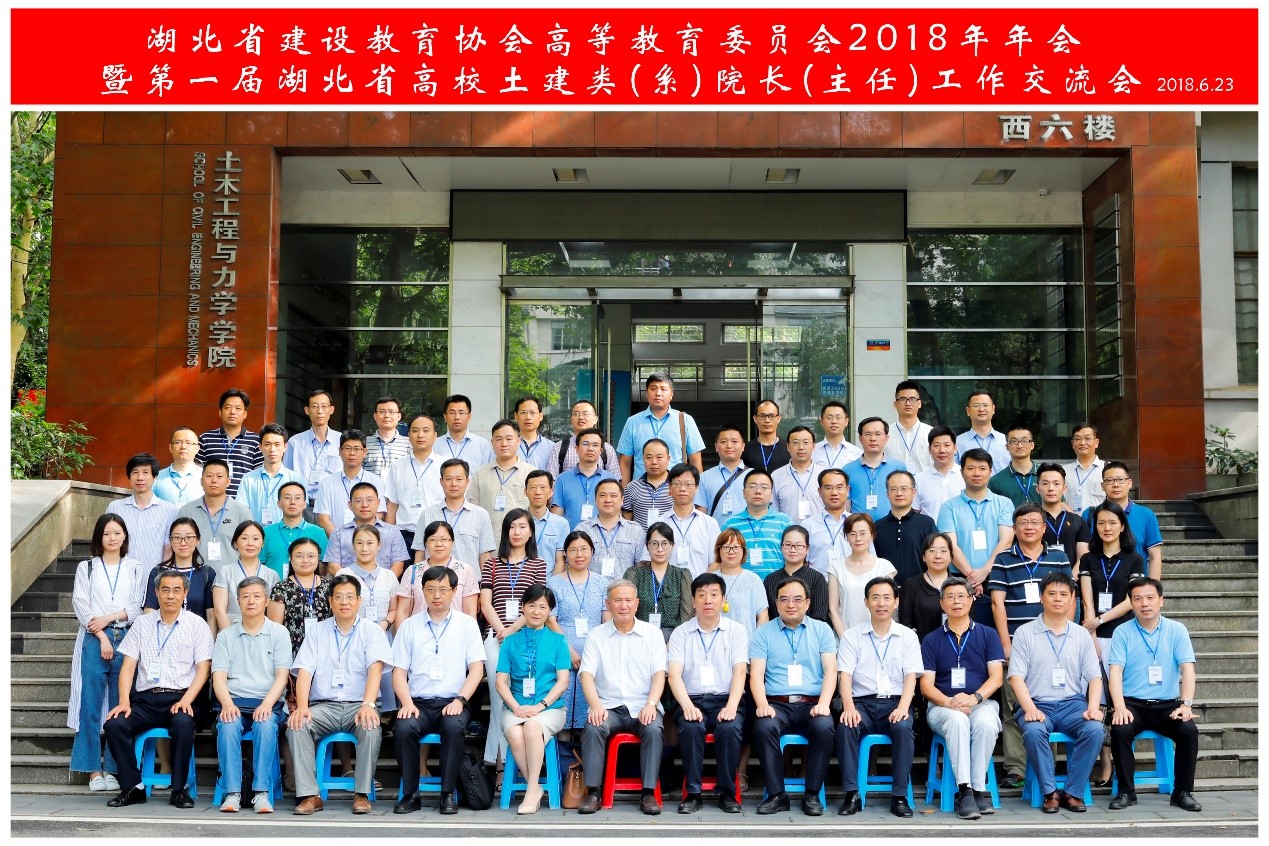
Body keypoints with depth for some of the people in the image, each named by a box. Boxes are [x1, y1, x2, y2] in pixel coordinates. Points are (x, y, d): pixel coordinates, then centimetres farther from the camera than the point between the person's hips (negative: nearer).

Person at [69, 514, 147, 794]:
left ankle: (114, 769, 1)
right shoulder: (86, 568, 14)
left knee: (120, 707, -2)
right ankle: (94, 770, -3)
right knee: (90, 705, -6)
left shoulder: (137, 569, 14)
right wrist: (102, 637, -9)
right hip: (94, 639, 0)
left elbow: (139, 607, 6)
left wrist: (109, 618, -10)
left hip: (126, 638, 0)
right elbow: (81, 604, 2)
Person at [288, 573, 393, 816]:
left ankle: (362, 794, -21)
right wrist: (302, 707, -16)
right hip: (323, 705, 2)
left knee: (371, 727, -33)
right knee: (297, 725, -27)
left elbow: (375, 668, -10)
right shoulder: (318, 632, 14)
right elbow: (304, 671, 3)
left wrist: (368, 705, -28)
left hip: (359, 705, -2)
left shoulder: (372, 632, 6)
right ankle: (309, 795, -22)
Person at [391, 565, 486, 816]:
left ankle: (448, 794, -19)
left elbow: (476, 669, 3)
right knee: (403, 728, -30)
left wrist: (459, 700, -12)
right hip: (419, 702, 1)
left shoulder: (467, 624, 10)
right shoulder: (409, 626, 12)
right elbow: (399, 671, 7)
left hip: (452, 702, -1)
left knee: (453, 727, -34)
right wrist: (407, 702, -10)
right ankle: (410, 794, -14)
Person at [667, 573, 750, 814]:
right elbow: (674, 674, -2)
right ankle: (692, 793, -18)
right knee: (691, 727, -32)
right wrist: (688, 706, -20)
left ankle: (727, 793, -14)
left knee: (730, 728, -31)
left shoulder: (736, 631, 11)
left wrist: (731, 707, -18)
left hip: (726, 699, 0)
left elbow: (740, 672, -1)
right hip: (692, 700, 0)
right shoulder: (681, 633, 10)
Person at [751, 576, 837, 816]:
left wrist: (823, 704, -15)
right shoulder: (764, 632, 12)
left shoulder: (822, 630, 14)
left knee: (824, 727, -32)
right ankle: (777, 795, -18)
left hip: (811, 704, 0)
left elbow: (830, 670, 3)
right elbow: (756, 673, 2)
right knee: (764, 727, -32)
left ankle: (812, 794, -16)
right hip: (777, 704, 0)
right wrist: (762, 704, -17)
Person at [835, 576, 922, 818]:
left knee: (903, 728, -33)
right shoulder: (852, 636, 10)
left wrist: (903, 707, -17)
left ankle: (899, 796, -23)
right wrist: (849, 707, -19)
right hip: (862, 702, 0)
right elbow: (845, 675, -1)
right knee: (846, 727, -31)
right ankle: (851, 795, -25)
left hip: (895, 702, 0)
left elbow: (910, 676, 2)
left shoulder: (908, 636, 12)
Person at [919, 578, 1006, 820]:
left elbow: (996, 677, 2)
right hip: (942, 706, 0)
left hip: (982, 702, 0)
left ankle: (977, 789, -24)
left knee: (986, 723, -35)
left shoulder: (987, 635, 12)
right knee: (957, 720, -36)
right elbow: (926, 685, 4)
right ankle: (965, 790, -35)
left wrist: (974, 698, -17)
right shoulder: (931, 640, 12)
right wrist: (949, 702, -17)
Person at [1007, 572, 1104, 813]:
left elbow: (1094, 676, 10)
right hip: (1037, 704, -2)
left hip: (1073, 703, 2)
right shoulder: (1025, 633, 6)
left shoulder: (1082, 635, 15)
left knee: (1094, 729, -29)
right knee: (1033, 731, -35)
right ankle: (1050, 792, -20)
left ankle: (1073, 792, -17)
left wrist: (1093, 707, -9)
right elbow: (1016, 676, -2)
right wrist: (1030, 709, -18)